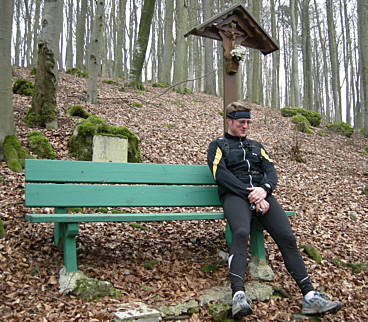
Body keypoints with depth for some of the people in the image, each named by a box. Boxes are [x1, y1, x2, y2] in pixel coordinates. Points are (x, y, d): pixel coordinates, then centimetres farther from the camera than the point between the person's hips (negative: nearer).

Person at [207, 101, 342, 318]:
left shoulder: (257, 146, 31)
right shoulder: (218, 145, 17)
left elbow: (271, 172, 15)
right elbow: (221, 174, -2)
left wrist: (264, 189, -11)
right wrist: (250, 195, -13)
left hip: (262, 194, 4)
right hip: (235, 195, -4)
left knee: (287, 236, -20)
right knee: (241, 233, -35)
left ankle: (309, 296, -22)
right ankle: (239, 296, -45)